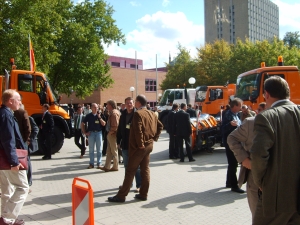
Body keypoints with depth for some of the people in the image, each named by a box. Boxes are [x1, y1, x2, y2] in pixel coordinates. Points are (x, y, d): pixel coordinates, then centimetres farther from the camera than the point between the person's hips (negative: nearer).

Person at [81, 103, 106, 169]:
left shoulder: (100, 115, 4)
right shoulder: (88, 116, 2)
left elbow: (103, 124, -3)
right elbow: (82, 124, 6)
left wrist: (99, 117, -15)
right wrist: (85, 132, 0)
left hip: (98, 132, 0)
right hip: (91, 133, 0)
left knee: (99, 149, 4)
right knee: (91, 149, 6)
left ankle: (99, 163, 11)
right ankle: (91, 163, 14)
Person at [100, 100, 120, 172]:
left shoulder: (114, 113, -16)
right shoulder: (112, 112, 15)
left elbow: (115, 125, -23)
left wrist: (111, 132, -15)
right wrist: (109, 133, 11)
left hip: (112, 134, -10)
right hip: (110, 134, 10)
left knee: (114, 151, 2)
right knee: (109, 151, 11)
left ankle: (115, 167, 12)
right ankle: (107, 166, 16)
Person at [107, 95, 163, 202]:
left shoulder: (138, 113, -14)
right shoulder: (152, 114, 11)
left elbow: (138, 130, -24)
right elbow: (160, 126, 16)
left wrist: (140, 144, -18)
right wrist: (154, 138, 12)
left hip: (139, 147, -8)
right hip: (149, 145, 8)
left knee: (130, 171, -4)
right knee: (145, 169, 11)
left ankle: (121, 195, 2)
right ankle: (143, 194, 16)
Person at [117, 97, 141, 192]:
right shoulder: (123, 115, 8)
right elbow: (120, 129, 10)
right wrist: (119, 141, 8)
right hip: (125, 144, 6)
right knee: (127, 165, 16)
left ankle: (139, 185, 11)